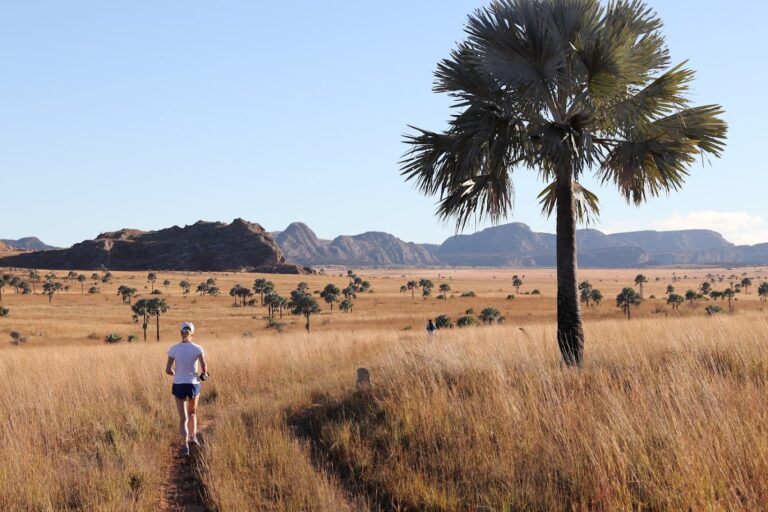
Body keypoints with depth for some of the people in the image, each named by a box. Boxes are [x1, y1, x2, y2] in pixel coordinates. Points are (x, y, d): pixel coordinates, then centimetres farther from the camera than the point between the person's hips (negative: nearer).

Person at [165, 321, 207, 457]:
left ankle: (186, 445, -8)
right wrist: (203, 374, 9)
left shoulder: (174, 349, -5)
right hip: (193, 384, 0)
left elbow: (168, 370, -5)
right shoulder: (198, 349, -7)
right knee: (192, 412, 28)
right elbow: (204, 368, -14)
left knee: (183, 417, 4)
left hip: (179, 385, 0)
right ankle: (193, 437, 18)